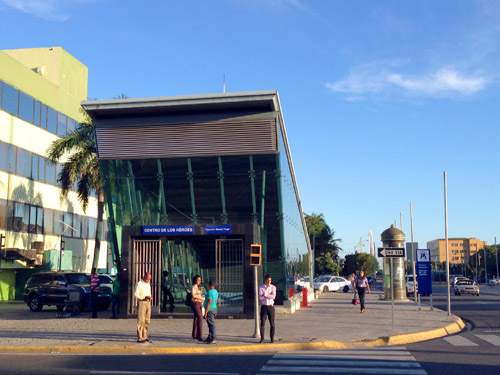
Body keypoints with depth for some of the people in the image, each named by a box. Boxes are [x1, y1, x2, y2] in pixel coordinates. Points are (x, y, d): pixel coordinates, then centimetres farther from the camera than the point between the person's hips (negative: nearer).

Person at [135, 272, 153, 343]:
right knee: (141, 321, -8)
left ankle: (145, 337, 13)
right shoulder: (139, 284, -7)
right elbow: (136, 294, -11)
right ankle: (140, 338, -6)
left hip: (148, 302, 8)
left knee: (147, 321, 7)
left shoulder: (148, 283, 17)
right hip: (142, 302, -7)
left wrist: (150, 297, 7)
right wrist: (145, 297, -20)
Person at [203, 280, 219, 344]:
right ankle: (210, 338, 23)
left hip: (210, 310, -10)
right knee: (211, 324, 16)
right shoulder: (216, 292, 12)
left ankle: (214, 339, -11)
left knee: (212, 325, -10)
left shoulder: (210, 292, -18)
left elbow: (209, 303, -22)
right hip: (214, 309, 10)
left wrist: (206, 312, -21)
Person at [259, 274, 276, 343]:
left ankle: (272, 338, 11)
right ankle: (262, 338, 4)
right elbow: (260, 297, -11)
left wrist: (265, 295, -13)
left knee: (272, 323, 3)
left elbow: (273, 296, -11)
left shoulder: (273, 287, 4)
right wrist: (269, 296, -15)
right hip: (264, 306, -1)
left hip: (271, 306, 1)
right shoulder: (261, 287, 2)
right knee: (262, 323, -3)